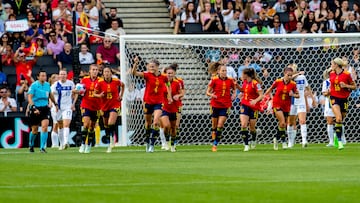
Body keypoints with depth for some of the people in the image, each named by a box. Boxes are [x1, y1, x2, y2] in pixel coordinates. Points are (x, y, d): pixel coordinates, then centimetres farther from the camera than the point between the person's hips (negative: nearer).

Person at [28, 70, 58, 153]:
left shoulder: (47, 85, 5)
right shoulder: (34, 85, -10)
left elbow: (50, 95, 24)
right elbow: (29, 97, -16)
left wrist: (55, 104, 29)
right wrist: (34, 108, -27)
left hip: (45, 108, 3)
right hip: (35, 109, -3)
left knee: (45, 126, -16)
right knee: (35, 130, 6)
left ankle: (42, 147, -12)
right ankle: (31, 145, 34)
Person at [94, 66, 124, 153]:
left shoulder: (116, 81, -8)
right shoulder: (100, 82, -8)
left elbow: (123, 85, 14)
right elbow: (95, 93, -1)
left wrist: (121, 96, 7)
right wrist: (99, 95, -22)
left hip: (115, 104, -2)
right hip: (105, 106, 2)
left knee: (111, 124, -24)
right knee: (106, 126, 10)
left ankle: (112, 137, 2)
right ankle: (109, 145, 26)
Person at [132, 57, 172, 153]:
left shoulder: (163, 77, -3)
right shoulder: (147, 75, -9)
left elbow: (168, 85, 18)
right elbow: (135, 73, -24)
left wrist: (169, 96, 11)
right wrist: (135, 64, -41)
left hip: (158, 102, 0)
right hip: (148, 101, 0)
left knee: (156, 122, -17)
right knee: (148, 123, 13)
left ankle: (152, 144, -14)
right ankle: (147, 142, 33)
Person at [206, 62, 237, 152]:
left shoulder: (230, 80, 1)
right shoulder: (214, 80, -5)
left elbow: (234, 89, 19)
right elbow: (207, 92, -1)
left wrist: (233, 95, -1)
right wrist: (212, 95, -22)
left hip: (225, 106, 0)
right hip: (215, 105, 0)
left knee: (220, 126, -8)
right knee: (214, 126, 7)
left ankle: (215, 144, 0)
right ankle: (213, 144, 18)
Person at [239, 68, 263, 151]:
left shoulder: (255, 83, -16)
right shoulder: (245, 82, 5)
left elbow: (261, 95, -19)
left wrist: (255, 100, -34)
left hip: (253, 107, -5)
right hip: (245, 106, 5)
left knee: (252, 127, 7)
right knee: (243, 125, -13)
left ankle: (253, 140, 39)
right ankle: (246, 145, -10)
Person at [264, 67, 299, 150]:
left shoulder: (293, 84, -6)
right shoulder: (278, 82, -8)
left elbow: (298, 95, 2)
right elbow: (270, 89, 9)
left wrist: (293, 94, -18)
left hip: (286, 106, 3)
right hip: (277, 104, -3)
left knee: (282, 124, 9)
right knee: (283, 123, -19)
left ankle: (277, 138, 32)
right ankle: (284, 141, -7)